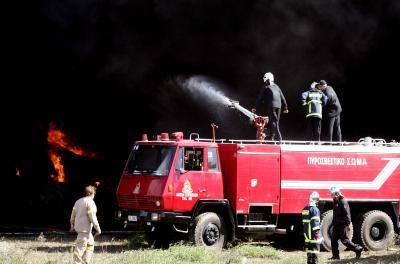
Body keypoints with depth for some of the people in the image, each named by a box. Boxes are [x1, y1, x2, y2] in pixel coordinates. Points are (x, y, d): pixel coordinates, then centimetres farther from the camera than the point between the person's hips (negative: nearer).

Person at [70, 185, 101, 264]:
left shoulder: (79, 201, 13)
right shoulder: (90, 203, -13)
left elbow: (73, 214, 17)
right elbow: (92, 217, -17)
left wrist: (72, 226, 26)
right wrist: (98, 228, -12)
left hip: (78, 226, 9)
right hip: (85, 228, -9)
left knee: (90, 244, 19)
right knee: (80, 247, -7)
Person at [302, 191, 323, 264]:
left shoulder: (305, 209, 12)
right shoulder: (315, 209, -14)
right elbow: (315, 222, -19)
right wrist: (317, 233, -17)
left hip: (307, 234, 8)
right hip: (314, 235, -8)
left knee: (309, 251, 13)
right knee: (315, 252, -5)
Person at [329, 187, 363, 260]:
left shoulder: (343, 201, -16)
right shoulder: (335, 202, 13)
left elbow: (347, 213, -20)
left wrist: (348, 224, -23)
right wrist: (333, 223, 24)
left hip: (342, 225, -9)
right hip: (336, 225, 9)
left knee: (344, 240, -5)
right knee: (333, 239, 5)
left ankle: (358, 249, 7)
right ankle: (335, 255, 10)